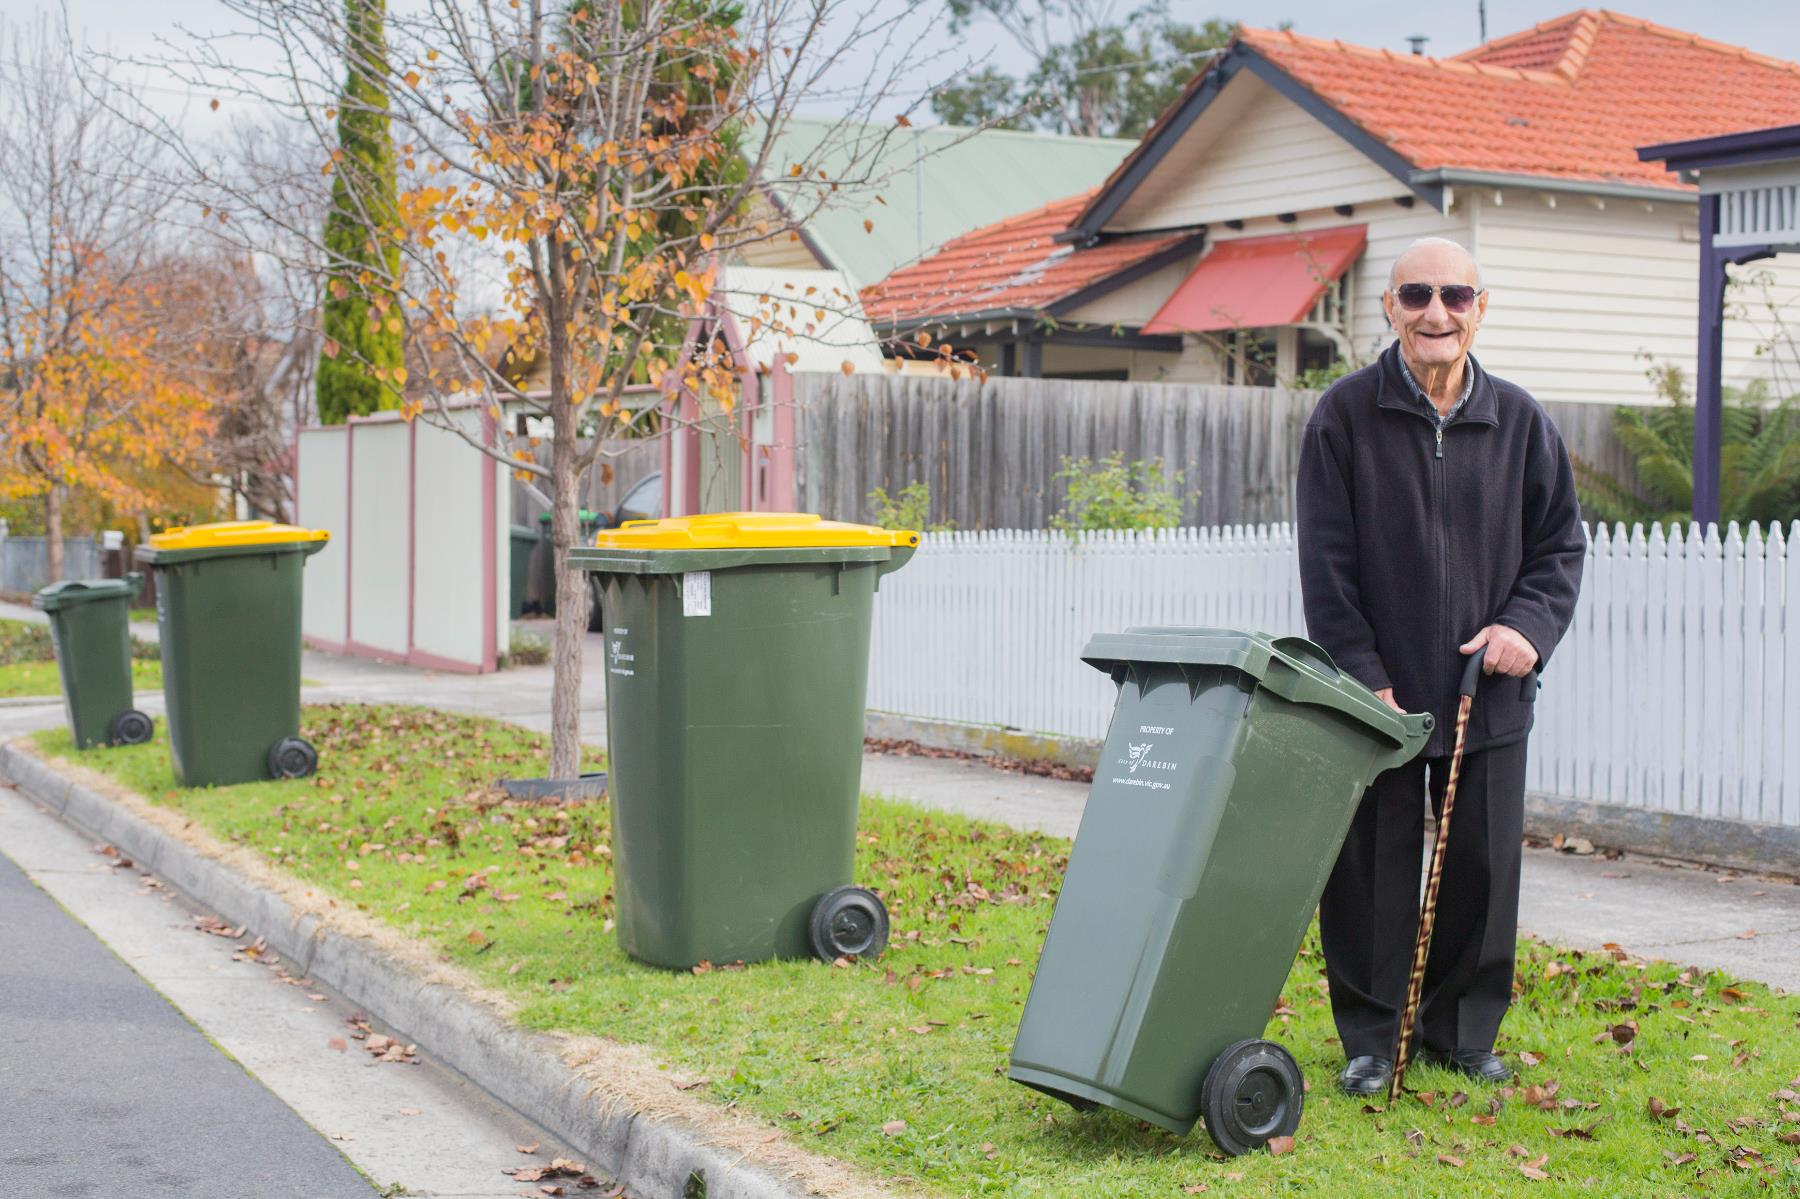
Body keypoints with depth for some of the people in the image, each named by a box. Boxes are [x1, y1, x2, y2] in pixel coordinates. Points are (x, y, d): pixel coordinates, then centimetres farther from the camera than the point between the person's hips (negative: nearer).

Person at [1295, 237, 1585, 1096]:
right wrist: (1363, 675, -13)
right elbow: (1326, 563, -6)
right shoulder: (1345, 414, -4)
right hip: (1377, 690, -2)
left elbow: (1561, 543, 11)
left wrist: (1528, 624, -7)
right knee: (1371, 870, 4)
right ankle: (1371, 1034, 19)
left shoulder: (1519, 421, 4)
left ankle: (1462, 1030, 27)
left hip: (1487, 691, 3)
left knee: (1483, 869, 10)